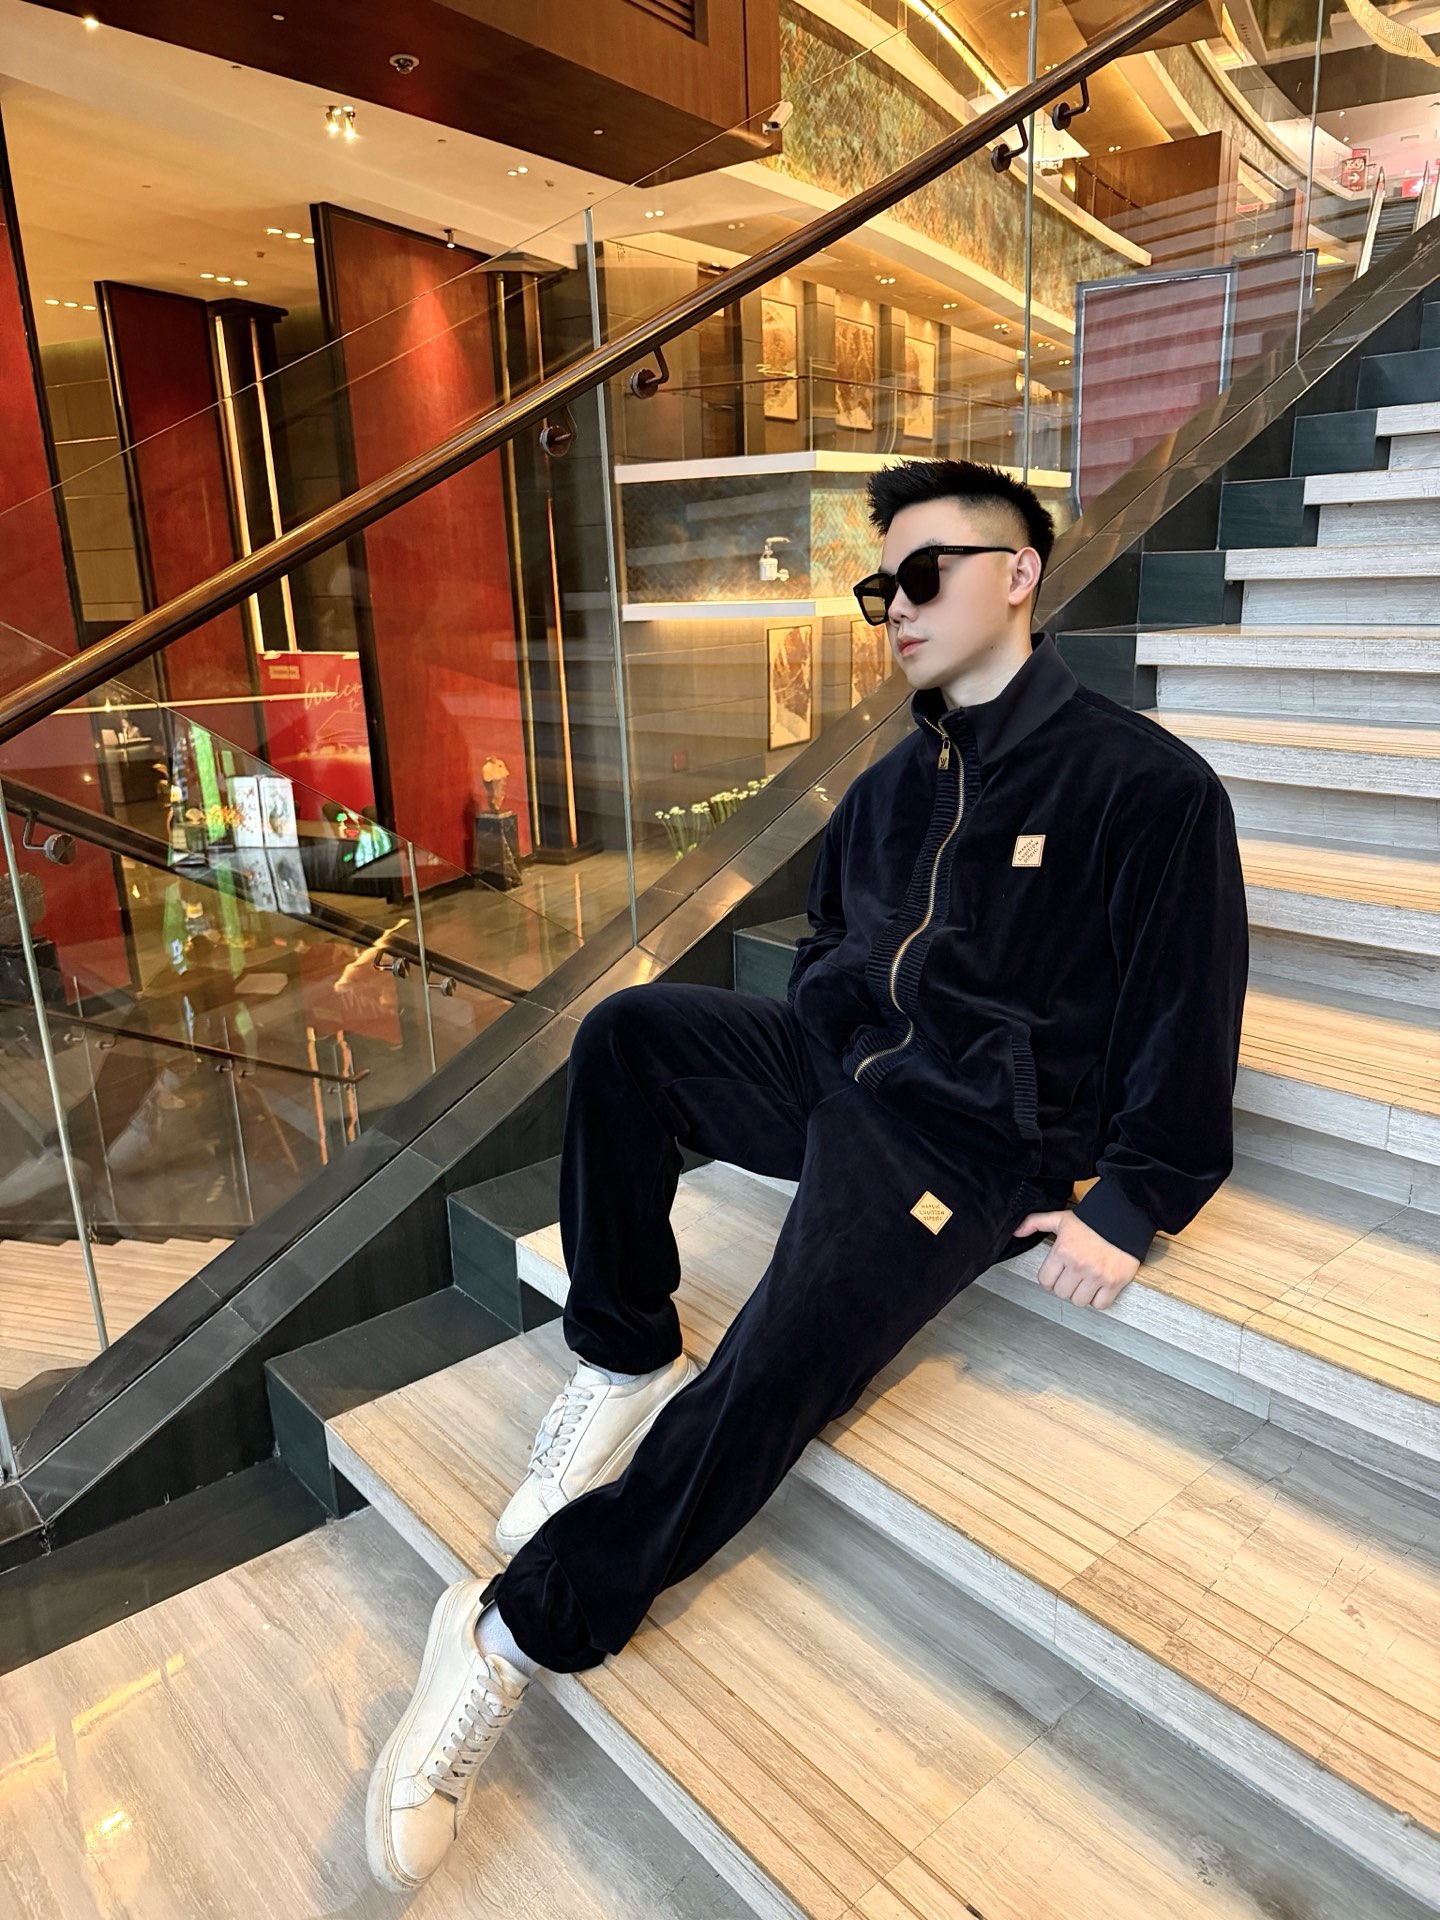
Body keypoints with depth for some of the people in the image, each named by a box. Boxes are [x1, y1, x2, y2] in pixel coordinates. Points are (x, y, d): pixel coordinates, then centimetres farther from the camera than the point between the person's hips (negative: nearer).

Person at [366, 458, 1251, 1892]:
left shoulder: (1148, 786, -7)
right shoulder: (893, 785, 14)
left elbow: (1188, 1025, -7)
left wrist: (1127, 1206, -12)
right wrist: (797, 1074, 12)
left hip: (980, 1139, -7)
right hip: (834, 1075, 7)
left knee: (787, 1359, -26)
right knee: (627, 1032, -15)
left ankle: (524, 1632, -11)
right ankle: (624, 1366, -4)